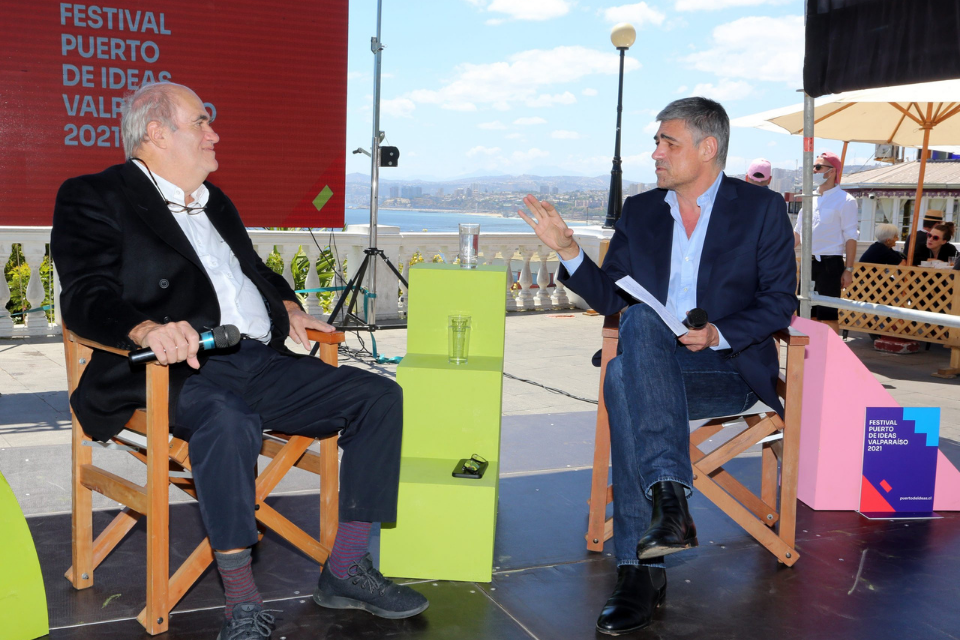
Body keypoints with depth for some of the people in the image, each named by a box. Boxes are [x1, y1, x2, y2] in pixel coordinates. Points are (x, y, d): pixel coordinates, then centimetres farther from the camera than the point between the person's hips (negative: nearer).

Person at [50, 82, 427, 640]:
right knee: (229, 420, -40)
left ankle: (346, 571, -5)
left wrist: (286, 305, 16)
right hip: (182, 368, -7)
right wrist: (149, 330, -31)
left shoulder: (213, 201, 27)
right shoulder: (94, 198, 3)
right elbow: (87, 297, -11)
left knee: (379, 397, -8)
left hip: (261, 362, 8)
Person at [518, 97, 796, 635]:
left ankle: (640, 568, -31)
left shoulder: (762, 208, 4)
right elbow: (608, 297, 12)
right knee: (640, 320, -33)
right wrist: (568, 249, -3)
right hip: (652, 367, 4)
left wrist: (719, 334, -16)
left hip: (730, 371, -4)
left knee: (624, 379, -33)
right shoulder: (640, 211, 15)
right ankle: (669, 499, -38)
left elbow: (781, 302, -1)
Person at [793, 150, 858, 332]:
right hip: (808, 262, 7)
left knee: (828, 316, -4)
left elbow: (850, 237, -8)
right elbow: (798, 232, 21)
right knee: (807, 314, 10)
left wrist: (848, 269, -13)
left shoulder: (845, 200, -5)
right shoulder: (810, 199, 14)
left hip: (830, 263, -7)